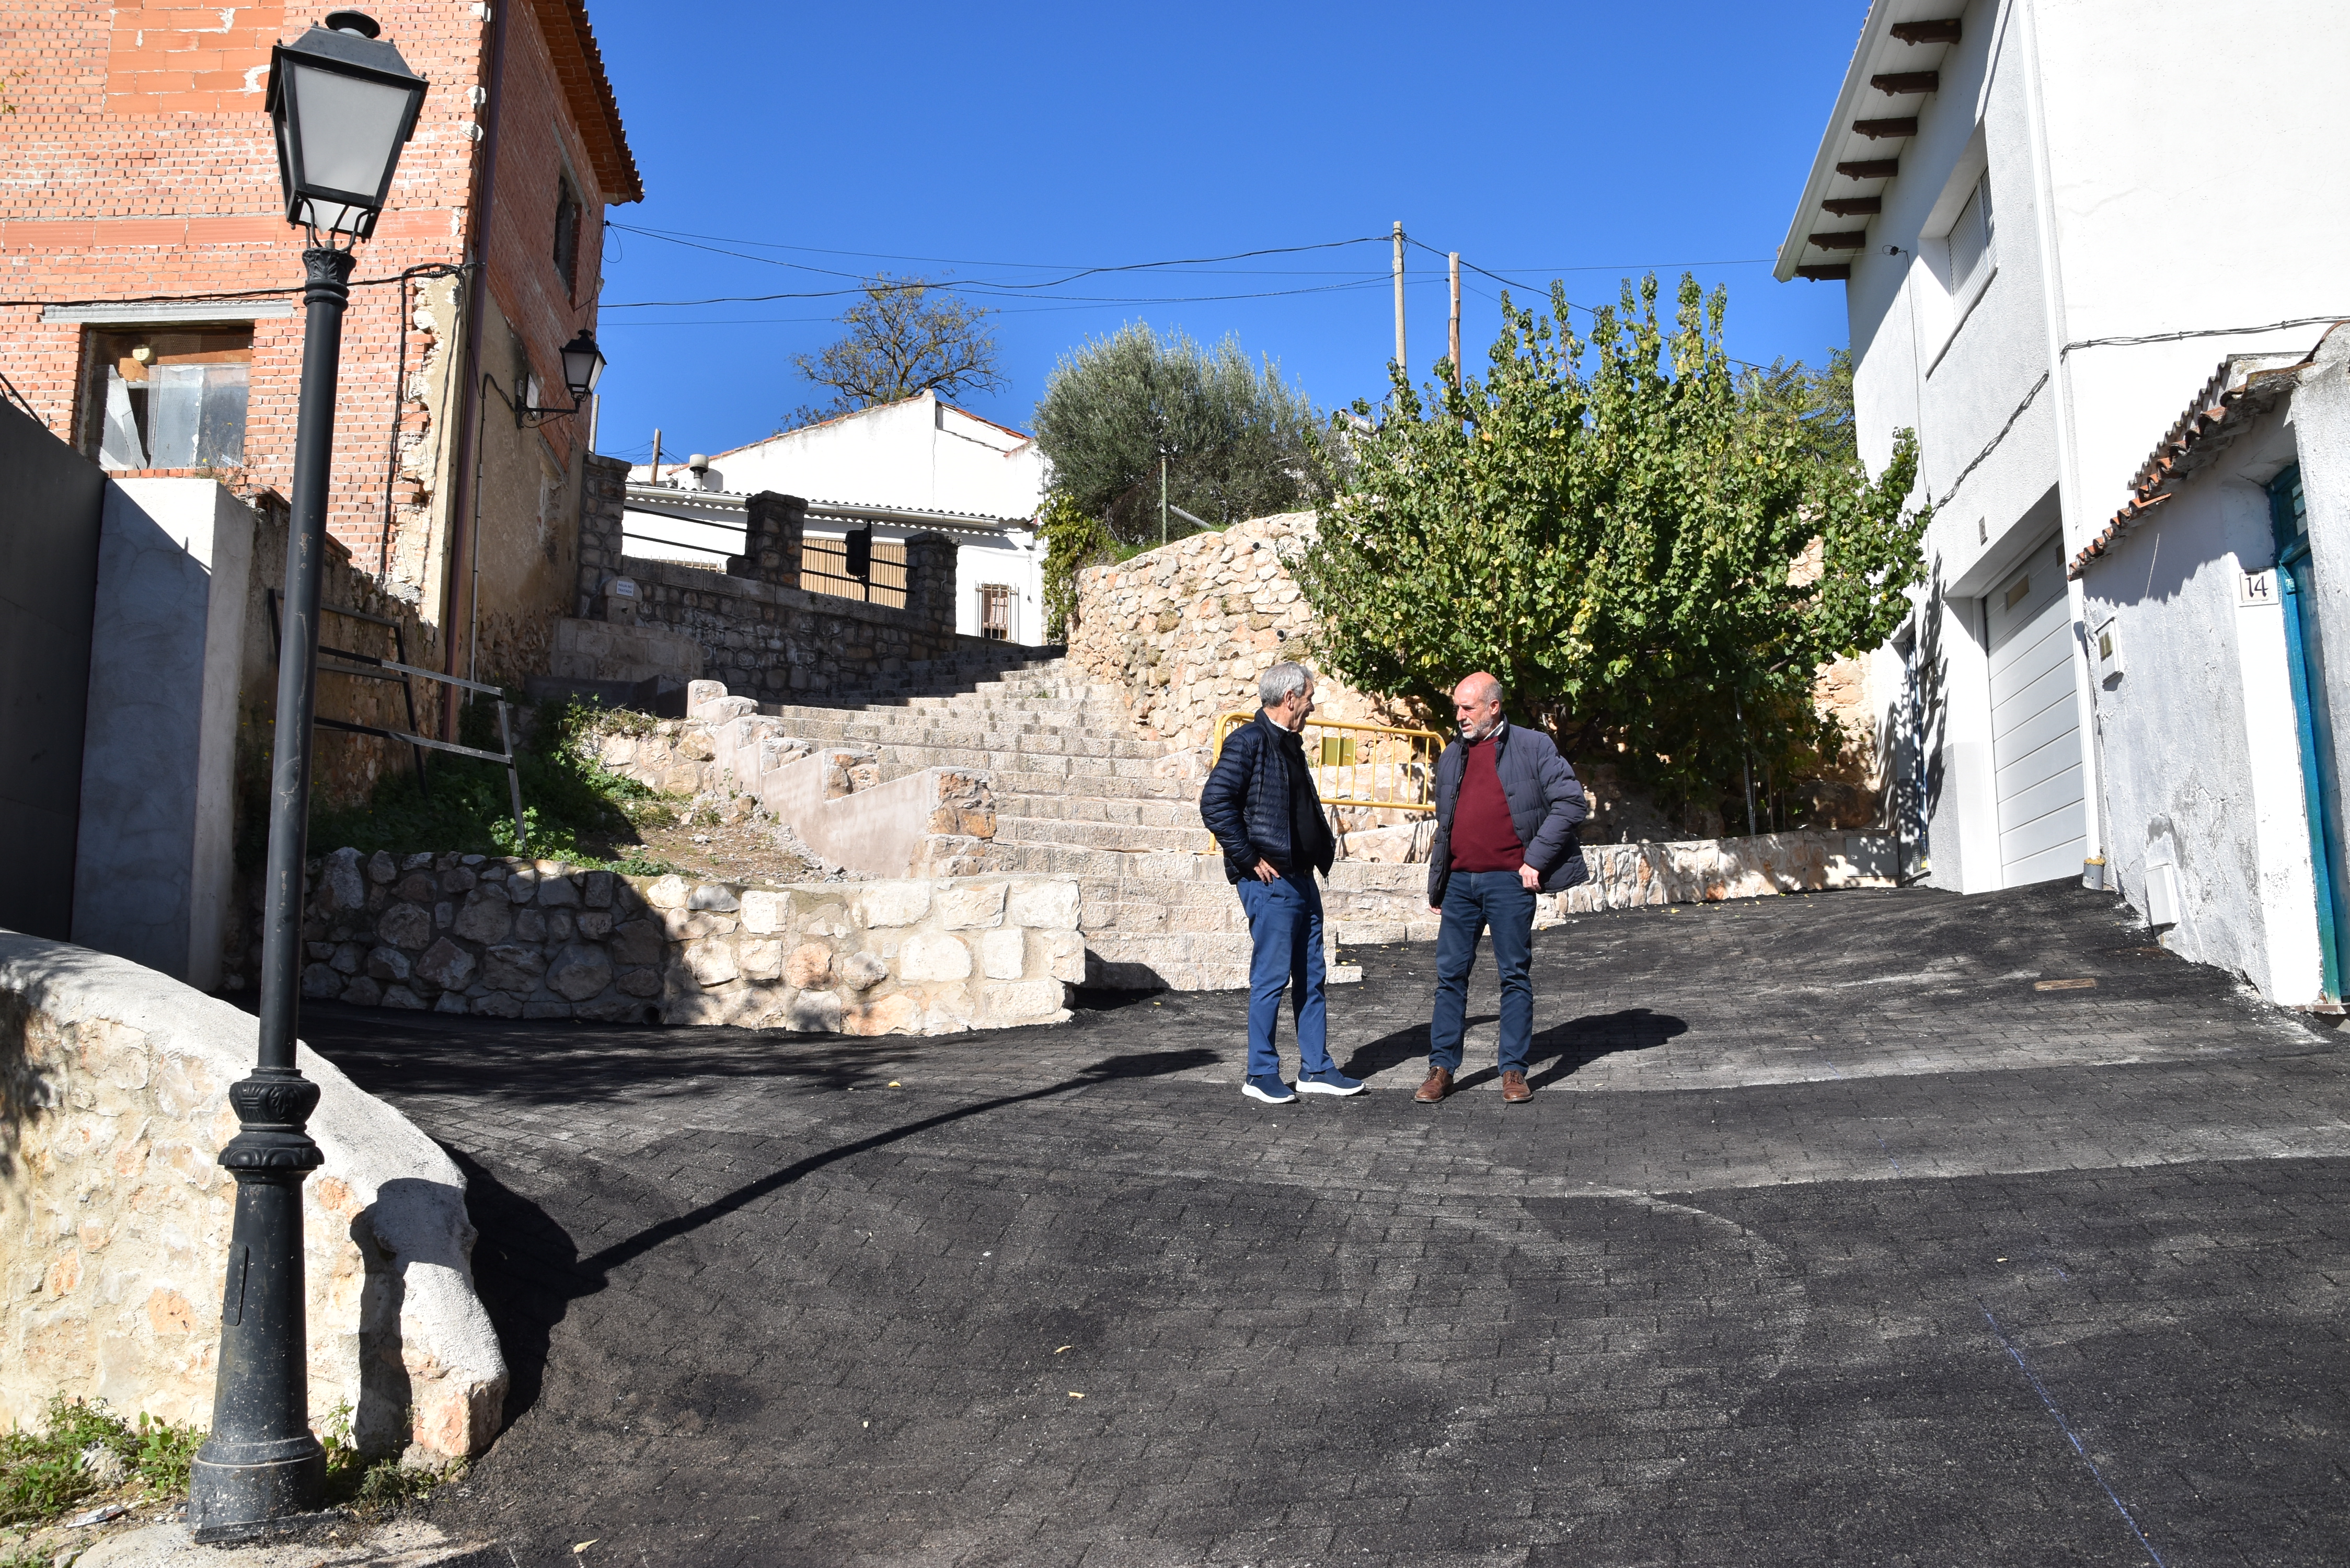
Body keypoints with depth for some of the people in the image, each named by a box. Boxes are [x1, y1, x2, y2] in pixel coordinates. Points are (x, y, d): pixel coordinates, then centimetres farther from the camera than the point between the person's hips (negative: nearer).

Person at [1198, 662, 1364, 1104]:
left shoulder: (1290, 744, 17)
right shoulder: (1249, 741, -11)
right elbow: (1214, 804, -20)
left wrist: (1326, 848, 13)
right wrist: (1250, 859, -16)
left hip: (1302, 879, 9)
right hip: (1270, 881, -9)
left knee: (1311, 979, 12)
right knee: (1272, 978, -3)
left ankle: (1316, 1069, 20)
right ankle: (1261, 1074, 8)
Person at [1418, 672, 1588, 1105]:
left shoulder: (1533, 746, -1)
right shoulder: (1451, 757, 15)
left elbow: (1572, 802, -6)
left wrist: (1536, 859, -11)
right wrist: (1436, 887, 18)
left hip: (1509, 880, -4)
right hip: (1460, 882, 5)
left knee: (1515, 976, 2)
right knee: (1450, 975, 5)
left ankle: (1514, 1072, 10)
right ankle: (1441, 1068, 12)